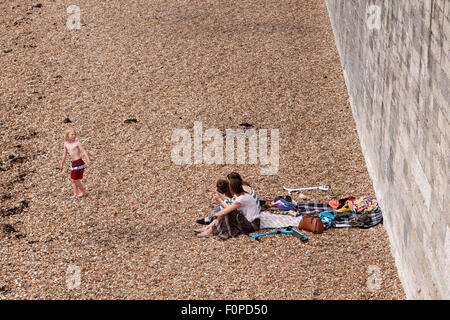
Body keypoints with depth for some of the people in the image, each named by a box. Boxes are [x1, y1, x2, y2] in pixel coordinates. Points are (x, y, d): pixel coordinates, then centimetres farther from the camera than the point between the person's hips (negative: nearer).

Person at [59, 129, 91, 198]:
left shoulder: (77, 143, -10)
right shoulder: (66, 144, 9)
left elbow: (84, 151, -17)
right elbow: (65, 154, 21)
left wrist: (88, 159, -31)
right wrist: (62, 164, 26)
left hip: (78, 163, -7)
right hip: (73, 163, 8)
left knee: (74, 179, -6)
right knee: (72, 179, 10)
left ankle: (83, 192, 10)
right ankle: (75, 193, 17)